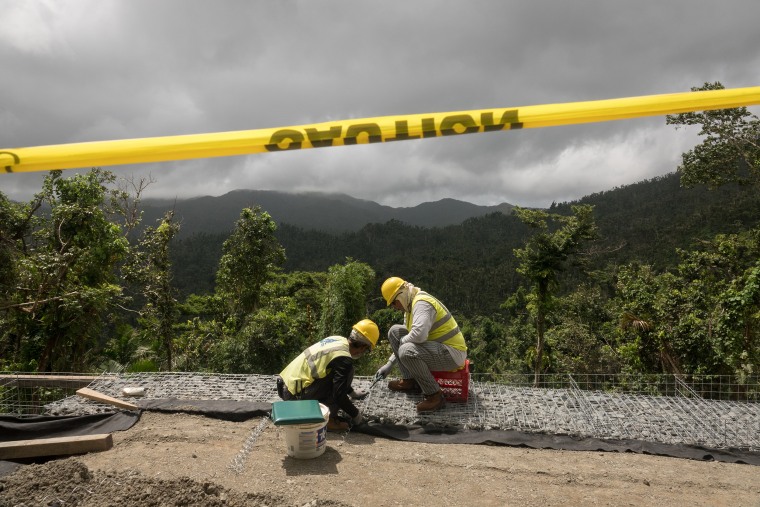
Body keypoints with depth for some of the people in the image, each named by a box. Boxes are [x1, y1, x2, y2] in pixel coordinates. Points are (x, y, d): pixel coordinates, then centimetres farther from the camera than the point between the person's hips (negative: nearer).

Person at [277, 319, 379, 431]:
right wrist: (356, 414, 0)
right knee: (347, 371, -9)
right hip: (296, 395, -9)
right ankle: (328, 419, -4)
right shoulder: (344, 359, -17)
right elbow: (339, 395, -16)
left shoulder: (337, 339, 9)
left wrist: (352, 393, 34)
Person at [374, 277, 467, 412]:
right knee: (395, 331, 8)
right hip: (437, 346, 10)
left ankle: (434, 396, -17)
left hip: (452, 354, -10)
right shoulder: (411, 306, 11)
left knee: (407, 352, -33)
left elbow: (419, 335, -38)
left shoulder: (421, 303, -21)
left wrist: (403, 340, -16)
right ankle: (409, 381, 12)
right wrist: (389, 364, 18)